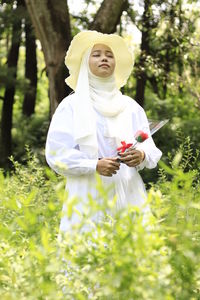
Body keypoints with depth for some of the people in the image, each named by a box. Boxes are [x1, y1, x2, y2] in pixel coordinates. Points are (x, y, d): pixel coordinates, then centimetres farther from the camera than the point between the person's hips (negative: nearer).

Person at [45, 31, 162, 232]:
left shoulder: (131, 106, 14)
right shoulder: (71, 106, 3)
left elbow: (151, 149, 9)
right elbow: (56, 154, -4)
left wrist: (141, 156, -14)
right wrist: (95, 166, -18)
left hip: (129, 196, 3)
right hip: (87, 198, -3)